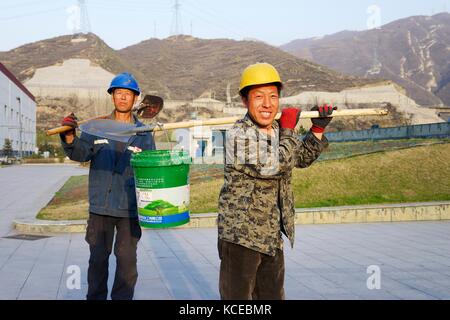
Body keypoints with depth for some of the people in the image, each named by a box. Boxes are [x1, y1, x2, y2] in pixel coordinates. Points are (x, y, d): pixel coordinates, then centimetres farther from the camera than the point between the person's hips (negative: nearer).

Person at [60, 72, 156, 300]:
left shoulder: (143, 133, 1)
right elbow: (81, 154, -9)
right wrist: (70, 137, -30)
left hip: (130, 207, -1)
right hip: (100, 206, 1)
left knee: (127, 260, 7)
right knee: (97, 258, 14)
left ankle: (122, 297, 22)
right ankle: (95, 297, 30)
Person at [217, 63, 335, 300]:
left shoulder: (279, 131, 8)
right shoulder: (238, 135, -17)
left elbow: (302, 158, 25)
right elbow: (273, 166, -27)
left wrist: (317, 129, 10)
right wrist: (288, 130, -14)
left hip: (272, 237, 8)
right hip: (240, 234, -8)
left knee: (273, 295, 19)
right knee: (237, 295, 1)